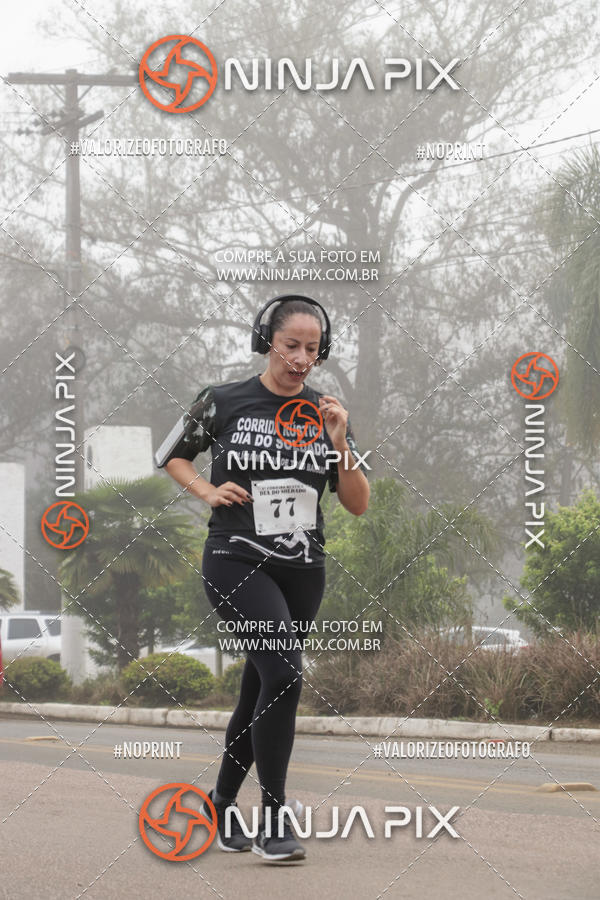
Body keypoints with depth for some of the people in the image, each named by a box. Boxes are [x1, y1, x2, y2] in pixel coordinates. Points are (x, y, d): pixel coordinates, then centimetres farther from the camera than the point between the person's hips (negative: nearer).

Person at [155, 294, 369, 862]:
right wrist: (207, 492, -3)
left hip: (302, 569, 4)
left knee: (260, 692, 13)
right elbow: (170, 456, 14)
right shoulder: (223, 403, -2)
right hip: (237, 563, -4)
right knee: (284, 672, -22)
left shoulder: (326, 415, 5)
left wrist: (338, 443, -10)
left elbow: (358, 505, 4)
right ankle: (273, 823, -17)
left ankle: (222, 806, 32)